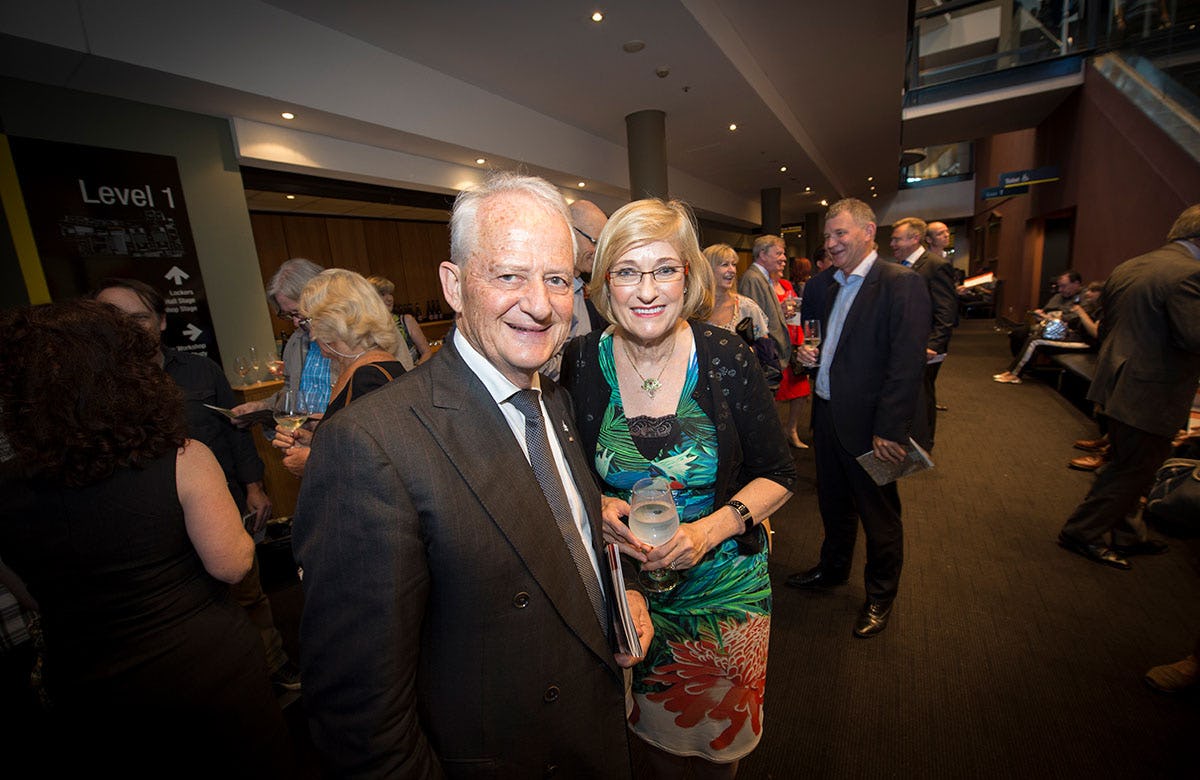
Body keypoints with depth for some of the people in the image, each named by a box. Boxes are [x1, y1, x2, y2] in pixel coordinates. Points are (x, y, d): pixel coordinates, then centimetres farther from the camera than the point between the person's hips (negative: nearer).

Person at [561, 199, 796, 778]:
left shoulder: (728, 359, -14)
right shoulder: (578, 365, -13)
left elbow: (778, 476, -7)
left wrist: (710, 529, -22)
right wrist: (596, 508, -21)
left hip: (724, 584, 0)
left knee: (722, 732, 23)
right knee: (654, 726, 24)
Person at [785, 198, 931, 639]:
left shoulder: (901, 284, -14)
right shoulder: (833, 285, 12)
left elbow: (907, 364, -21)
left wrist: (889, 431, -24)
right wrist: (812, 353, 1)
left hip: (868, 423, -7)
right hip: (828, 414, 8)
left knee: (879, 516, 12)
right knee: (833, 503, 23)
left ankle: (880, 598, 33)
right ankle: (832, 570, 45)